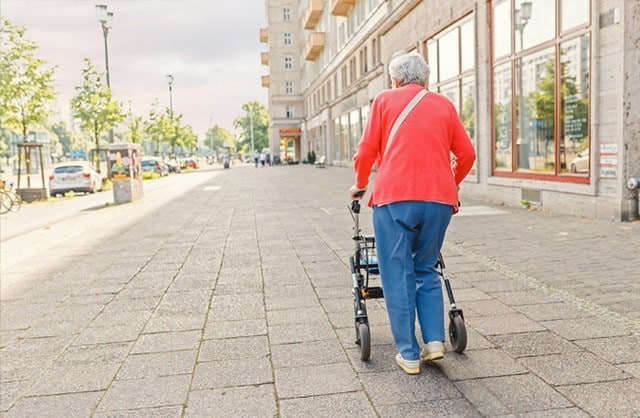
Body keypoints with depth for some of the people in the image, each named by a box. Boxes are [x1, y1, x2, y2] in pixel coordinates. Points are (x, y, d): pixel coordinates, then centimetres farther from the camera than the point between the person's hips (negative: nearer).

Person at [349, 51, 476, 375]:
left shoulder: (385, 100, 9)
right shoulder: (444, 105, 16)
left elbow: (366, 150, 5)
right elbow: (466, 154, 14)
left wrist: (360, 185, 21)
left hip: (394, 198, -3)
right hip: (439, 200, 3)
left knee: (397, 276, 5)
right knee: (426, 270, 19)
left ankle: (408, 354, 10)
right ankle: (435, 341, 12)